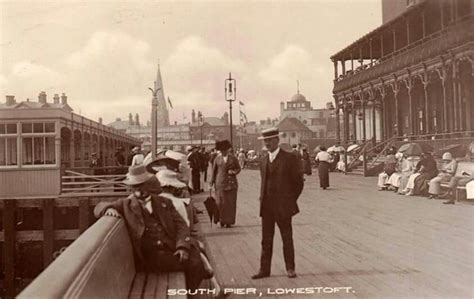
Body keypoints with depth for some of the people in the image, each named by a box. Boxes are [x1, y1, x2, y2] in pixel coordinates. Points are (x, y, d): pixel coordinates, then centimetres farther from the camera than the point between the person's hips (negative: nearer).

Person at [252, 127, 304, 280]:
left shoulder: (289, 158, -5)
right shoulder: (264, 160, 11)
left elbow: (298, 181, -1)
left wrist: (291, 200, 0)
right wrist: (263, 199, 9)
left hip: (283, 207, -5)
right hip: (267, 207, 5)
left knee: (287, 239, 6)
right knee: (266, 240, 7)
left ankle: (290, 268, 17)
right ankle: (264, 269, 14)